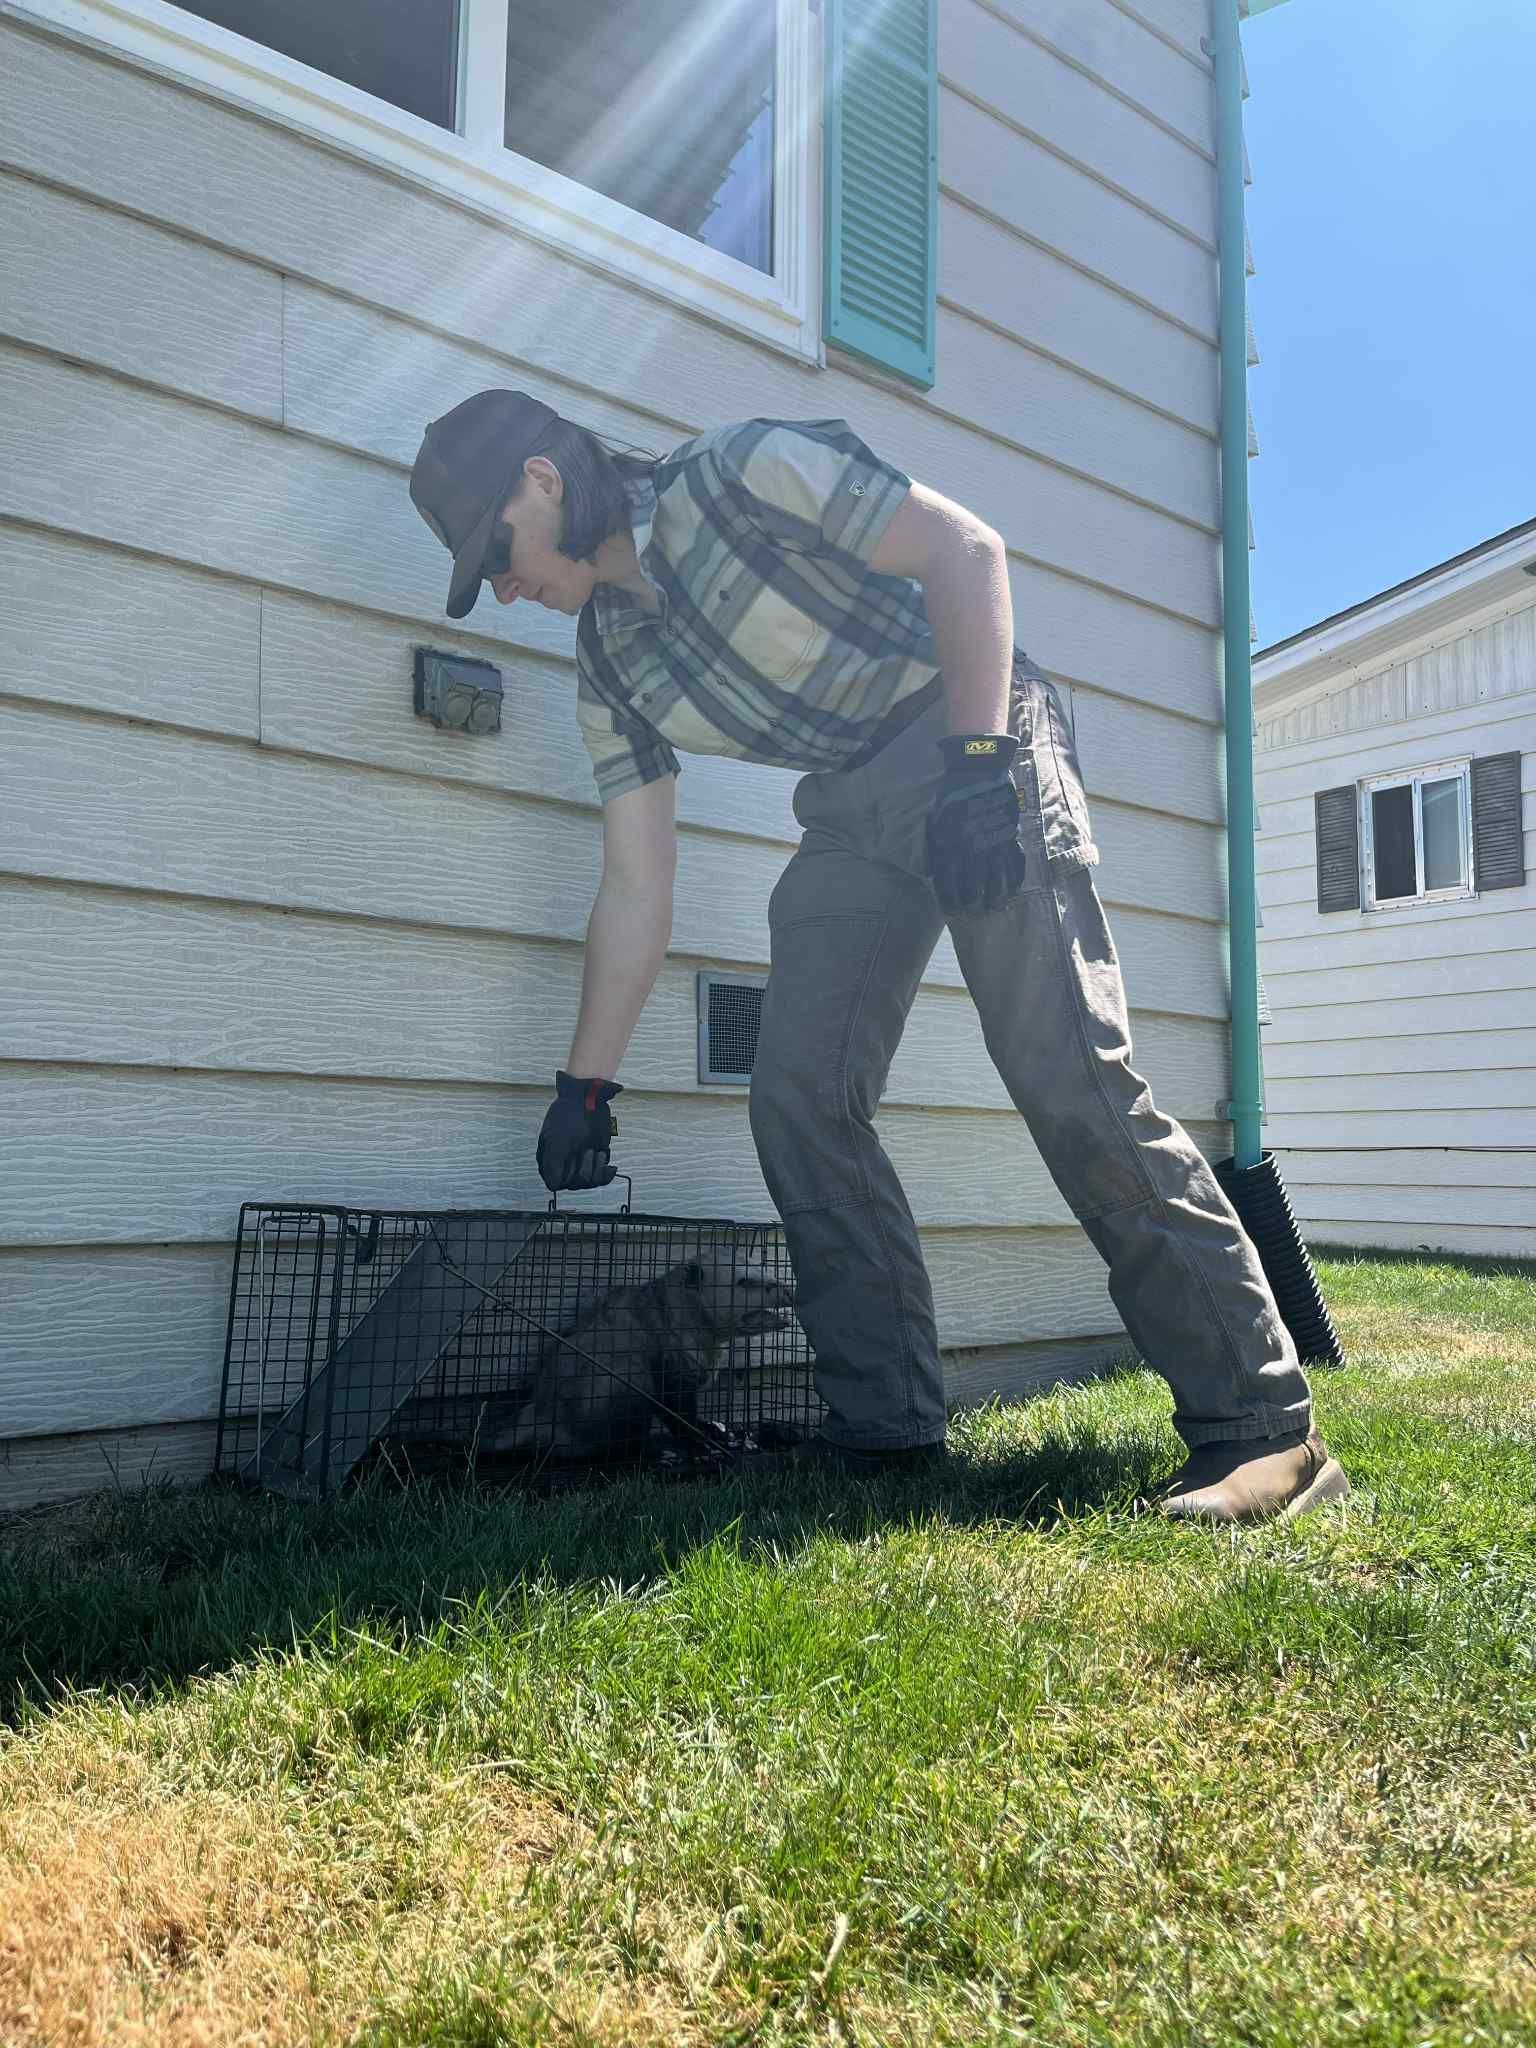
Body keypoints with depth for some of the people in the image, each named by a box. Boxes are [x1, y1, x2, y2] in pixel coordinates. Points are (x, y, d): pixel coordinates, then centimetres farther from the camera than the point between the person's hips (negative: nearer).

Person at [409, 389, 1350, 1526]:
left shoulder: (739, 469, -8)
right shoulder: (609, 664, 10)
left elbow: (965, 546, -13)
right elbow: (636, 891, 9)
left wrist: (977, 761, -24)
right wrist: (585, 1085, 7)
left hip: (978, 750, -7)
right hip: (851, 812, 8)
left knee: (1067, 1072, -19)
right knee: (797, 1102, -5)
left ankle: (1259, 1425, -14)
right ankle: (887, 1429, 2)